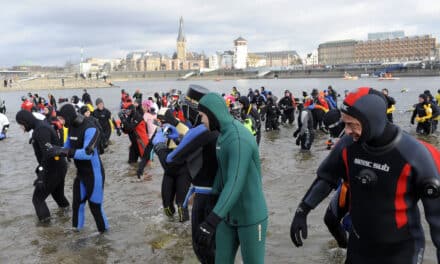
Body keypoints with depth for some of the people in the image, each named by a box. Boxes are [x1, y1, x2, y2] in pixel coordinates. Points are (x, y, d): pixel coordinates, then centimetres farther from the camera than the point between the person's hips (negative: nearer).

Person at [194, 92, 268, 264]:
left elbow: (236, 183, -36)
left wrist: (211, 221, -44)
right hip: (229, 214, 8)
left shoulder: (239, 139, -26)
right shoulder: (224, 134, 6)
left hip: (251, 215, -8)